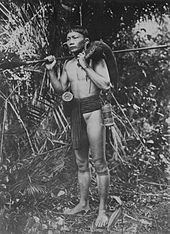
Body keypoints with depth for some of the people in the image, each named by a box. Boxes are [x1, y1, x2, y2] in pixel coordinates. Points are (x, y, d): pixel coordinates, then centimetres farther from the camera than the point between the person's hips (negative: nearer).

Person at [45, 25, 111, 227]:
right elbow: (60, 89, 13)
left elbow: (105, 85, -15)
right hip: (76, 111, 7)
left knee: (98, 161, -5)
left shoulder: (95, 59, -4)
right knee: (81, 162, 14)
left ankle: (102, 209, 2)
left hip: (93, 109, -7)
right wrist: (50, 71, 1)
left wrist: (86, 67, -14)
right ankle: (83, 203, 26)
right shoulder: (68, 65, 14)